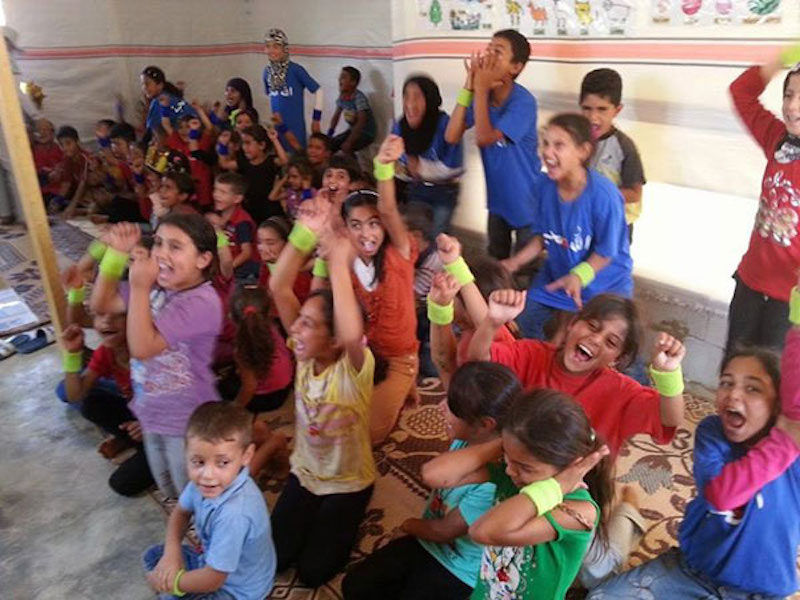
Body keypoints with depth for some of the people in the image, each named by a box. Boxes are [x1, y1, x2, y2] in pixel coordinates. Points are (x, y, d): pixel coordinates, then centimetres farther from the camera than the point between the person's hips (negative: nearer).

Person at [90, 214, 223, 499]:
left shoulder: (202, 302, -30)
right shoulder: (158, 286, -6)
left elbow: (142, 347, -33)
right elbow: (101, 304, 5)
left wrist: (140, 286, -32)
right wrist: (115, 254, -7)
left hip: (187, 422, -8)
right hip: (153, 414, 8)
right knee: (170, 491, 29)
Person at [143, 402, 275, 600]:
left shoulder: (234, 514, -39)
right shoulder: (203, 481, -18)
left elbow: (212, 580, -28)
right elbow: (180, 512, 6)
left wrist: (171, 582, -12)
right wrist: (171, 553, -9)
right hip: (213, 563, 8)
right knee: (153, 556, 13)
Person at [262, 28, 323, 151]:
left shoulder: (295, 69, -12)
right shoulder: (267, 71, 2)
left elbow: (318, 90, -9)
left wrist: (316, 119, -8)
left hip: (296, 125, -4)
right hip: (277, 126, 4)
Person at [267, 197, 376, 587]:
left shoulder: (353, 367, -30)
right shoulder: (305, 355, -16)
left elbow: (353, 335, -56)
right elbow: (278, 288, -26)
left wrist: (339, 263, -51)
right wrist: (304, 236, -40)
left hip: (348, 483, -4)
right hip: (304, 473, 5)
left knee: (312, 572, 4)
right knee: (271, 559, 9)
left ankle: (343, 526, 31)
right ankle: (315, 520, 35)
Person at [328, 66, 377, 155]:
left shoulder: (359, 97, -24)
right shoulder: (341, 97, -1)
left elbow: (361, 122, -31)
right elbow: (336, 116, 10)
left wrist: (349, 142, -35)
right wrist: (329, 134, -3)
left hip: (366, 133, -8)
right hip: (352, 130, 8)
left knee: (346, 147, -30)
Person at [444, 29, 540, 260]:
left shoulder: (523, 102, -24)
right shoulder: (482, 94, -5)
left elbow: (483, 138, -33)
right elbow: (451, 137, -14)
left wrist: (480, 89, -27)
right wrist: (468, 88, -19)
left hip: (526, 201, -6)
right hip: (498, 199, 6)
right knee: (494, 262, 21)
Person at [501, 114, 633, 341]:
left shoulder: (604, 195, -30)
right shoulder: (545, 185, -15)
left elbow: (606, 252, -21)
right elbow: (542, 236, 0)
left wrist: (579, 276, -36)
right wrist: (515, 262, -11)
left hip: (605, 283, -4)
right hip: (556, 276, 5)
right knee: (523, 320, 8)